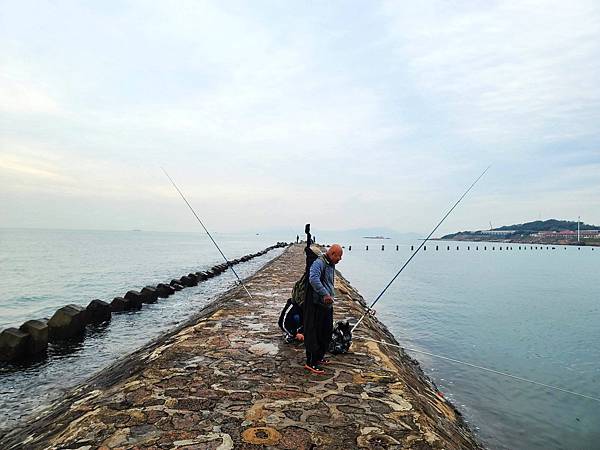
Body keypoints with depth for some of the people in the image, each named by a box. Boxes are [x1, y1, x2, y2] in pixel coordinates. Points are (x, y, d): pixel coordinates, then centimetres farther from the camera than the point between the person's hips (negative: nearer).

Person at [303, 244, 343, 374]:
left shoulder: (331, 265, 16)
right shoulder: (319, 263, -17)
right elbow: (313, 279, -34)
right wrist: (325, 294, -35)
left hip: (327, 305, 10)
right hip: (317, 305, -10)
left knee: (326, 333, 18)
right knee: (314, 334, -4)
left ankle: (319, 357, 32)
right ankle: (311, 363, 5)